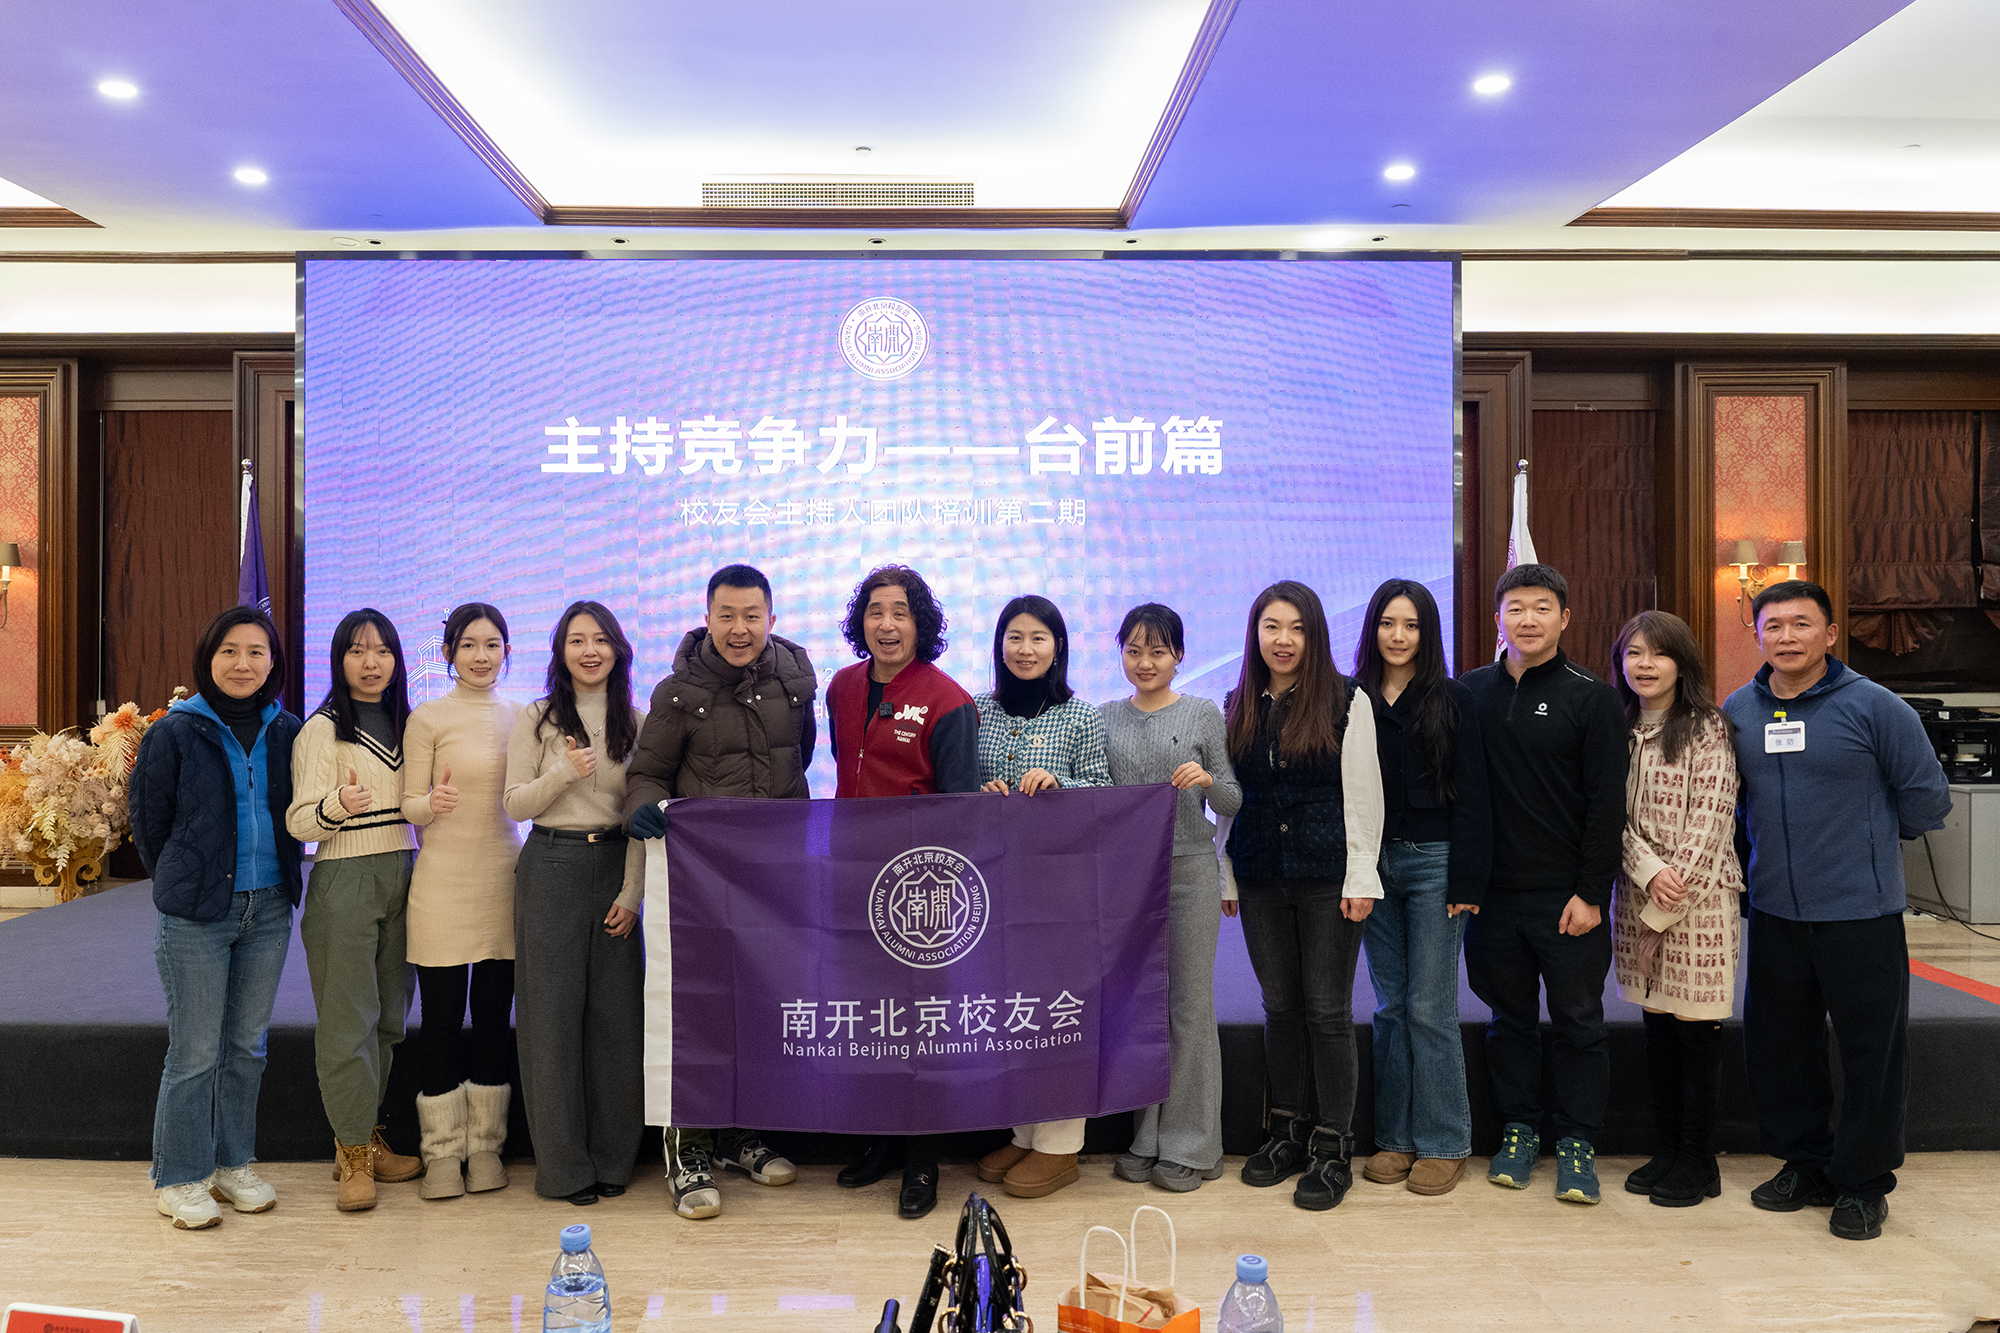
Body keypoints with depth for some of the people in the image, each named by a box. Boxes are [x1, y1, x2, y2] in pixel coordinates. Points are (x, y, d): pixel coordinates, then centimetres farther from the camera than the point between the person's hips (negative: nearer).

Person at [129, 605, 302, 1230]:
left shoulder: (287, 732, 5)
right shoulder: (176, 732, -5)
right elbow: (148, 821, 2)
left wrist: (279, 880, 9)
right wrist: (182, 887, 8)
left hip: (268, 909, 4)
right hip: (196, 916, -4)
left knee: (248, 1043, 12)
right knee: (194, 1051, 2)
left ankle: (234, 1165, 26)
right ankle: (179, 1179, 16)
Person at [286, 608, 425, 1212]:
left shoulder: (408, 724, 12)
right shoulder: (321, 730, -5)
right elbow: (299, 821, -11)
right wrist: (336, 806, -30)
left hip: (402, 875, 6)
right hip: (343, 880, -5)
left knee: (388, 1014, 10)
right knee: (348, 1019, -4)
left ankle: (367, 1139, 21)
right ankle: (353, 1151, 7)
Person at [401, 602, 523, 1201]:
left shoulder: (519, 717, 9)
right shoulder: (428, 718, -2)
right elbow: (410, 805, -2)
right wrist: (434, 802, -23)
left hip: (504, 876, 3)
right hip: (443, 881, -3)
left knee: (494, 1014, 9)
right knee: (442, 1017, 2)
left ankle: (484, 1146, 20)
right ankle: (442, 1152, 14)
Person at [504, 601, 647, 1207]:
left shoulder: (635, 722, 7)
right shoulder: (538, 719, 2)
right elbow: (514, 804, 2)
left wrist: (632, 891, -1)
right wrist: (565, 773, -15)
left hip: (616, 868, 2)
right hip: (551, 868, -2)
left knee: (617, 1011, 3)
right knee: (554, 1011, 0)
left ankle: (613, 1159, 17)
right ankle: (564, 1166, 11)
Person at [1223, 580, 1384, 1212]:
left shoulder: (1347, 700, -3)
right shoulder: (1238, 706, 9)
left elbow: (1363, 794, -5)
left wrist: (1360, 877, -9)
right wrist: (1225, 875, 9)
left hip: (1327, 878, -4)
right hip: (1261, 880, 4)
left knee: (1327, 1011, 1)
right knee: (1279, 1006, 12)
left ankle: (1333, 1148, 12)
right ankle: (1287, 1131, 25)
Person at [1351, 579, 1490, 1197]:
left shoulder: (1452, 700, -1)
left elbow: (1470, 796, -4)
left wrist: (1466, 880, -9)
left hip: (1433, 863, -3)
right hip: (1373, 863, 3)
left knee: (1430, 1008, -1)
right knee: (1390, 1006, 9)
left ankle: (1442, 1143, 11)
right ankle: (1395, 1137, 19)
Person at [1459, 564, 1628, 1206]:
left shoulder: (1592, 698, -4)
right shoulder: (1471, 692, 6)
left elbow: (1607, 803, -6)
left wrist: (1591, 892, -11)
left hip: (1567, 894, -3)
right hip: (1494, 889, 3)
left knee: (1578, 1020, 6)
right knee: (1510, 1017, 12)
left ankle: (1577, 1141, 18)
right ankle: (1520, 1129, 25)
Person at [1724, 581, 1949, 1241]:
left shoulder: (1874, 707, -9)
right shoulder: (1737, 710, 3)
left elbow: (1926, 799, -1)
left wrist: (1865, 840, 10)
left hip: (1860, 911, -4)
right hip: (1773, 911, 4)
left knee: (1871, 1048, 4)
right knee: (1777, 1042, 13)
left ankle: (1862, 1183, 20)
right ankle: (1804, 1163, 30)